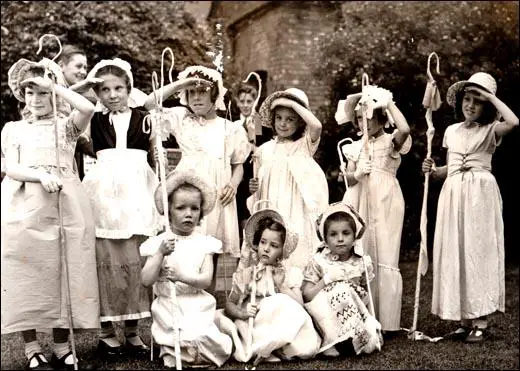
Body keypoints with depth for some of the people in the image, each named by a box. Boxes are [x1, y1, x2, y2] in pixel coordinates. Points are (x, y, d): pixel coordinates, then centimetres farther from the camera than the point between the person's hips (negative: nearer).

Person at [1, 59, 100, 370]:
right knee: (27, 274, -1)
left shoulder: (65, 125, 11)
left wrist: (54, 85, -4)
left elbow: (88, 108, -11)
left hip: (64, 206, 0)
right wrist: (41, 176, -18)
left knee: (62, 273, 1)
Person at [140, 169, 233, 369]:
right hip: (168, 306, -1)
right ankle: (171, 351, 16)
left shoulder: (203, 242, 0)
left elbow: (206, 280, -7)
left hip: (197, 305, 1)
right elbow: (146, 280, -8)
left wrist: (183, 277, -25)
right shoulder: (158, 243, -1)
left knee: (217, 348, -15)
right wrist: (160, 253, -19)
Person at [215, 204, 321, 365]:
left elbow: (299, 304, -1)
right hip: (253, 325, -1)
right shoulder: (246, 274, 9)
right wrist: (241, 313, -11)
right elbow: (230, 303, 10)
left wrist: (282, 285, -8)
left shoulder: (289, 274, 9)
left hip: (284, 325, 1)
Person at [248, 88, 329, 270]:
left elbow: (316, 126, -20)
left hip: (296, 209, -3)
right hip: (272, 210, 3)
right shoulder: (265, 149, 10)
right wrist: (254, 188, -5)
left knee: (297, 256, -6)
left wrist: (293, 104, -12)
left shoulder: (304, 145, 1)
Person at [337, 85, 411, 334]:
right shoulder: (357, 147, 13)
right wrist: (357, 175, -13)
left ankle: (387, 321, 1)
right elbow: (348, 178, 10)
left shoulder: (391, 142, -1)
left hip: (385, 203, -5)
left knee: (385, 259, -5)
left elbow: (405, 129, -24)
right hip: (360, 204, 5)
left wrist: (389, 102, -15)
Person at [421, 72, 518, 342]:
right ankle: (464, 319, 12)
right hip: (453, 194, 5)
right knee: (454, 254, 3)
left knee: (478, 251, -5)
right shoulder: (451, 131, 14)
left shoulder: (490, 130, -1)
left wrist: (490, 96, -14)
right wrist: (434, 171, 0)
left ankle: (480, 321, 0)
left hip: (480, 195, -5)